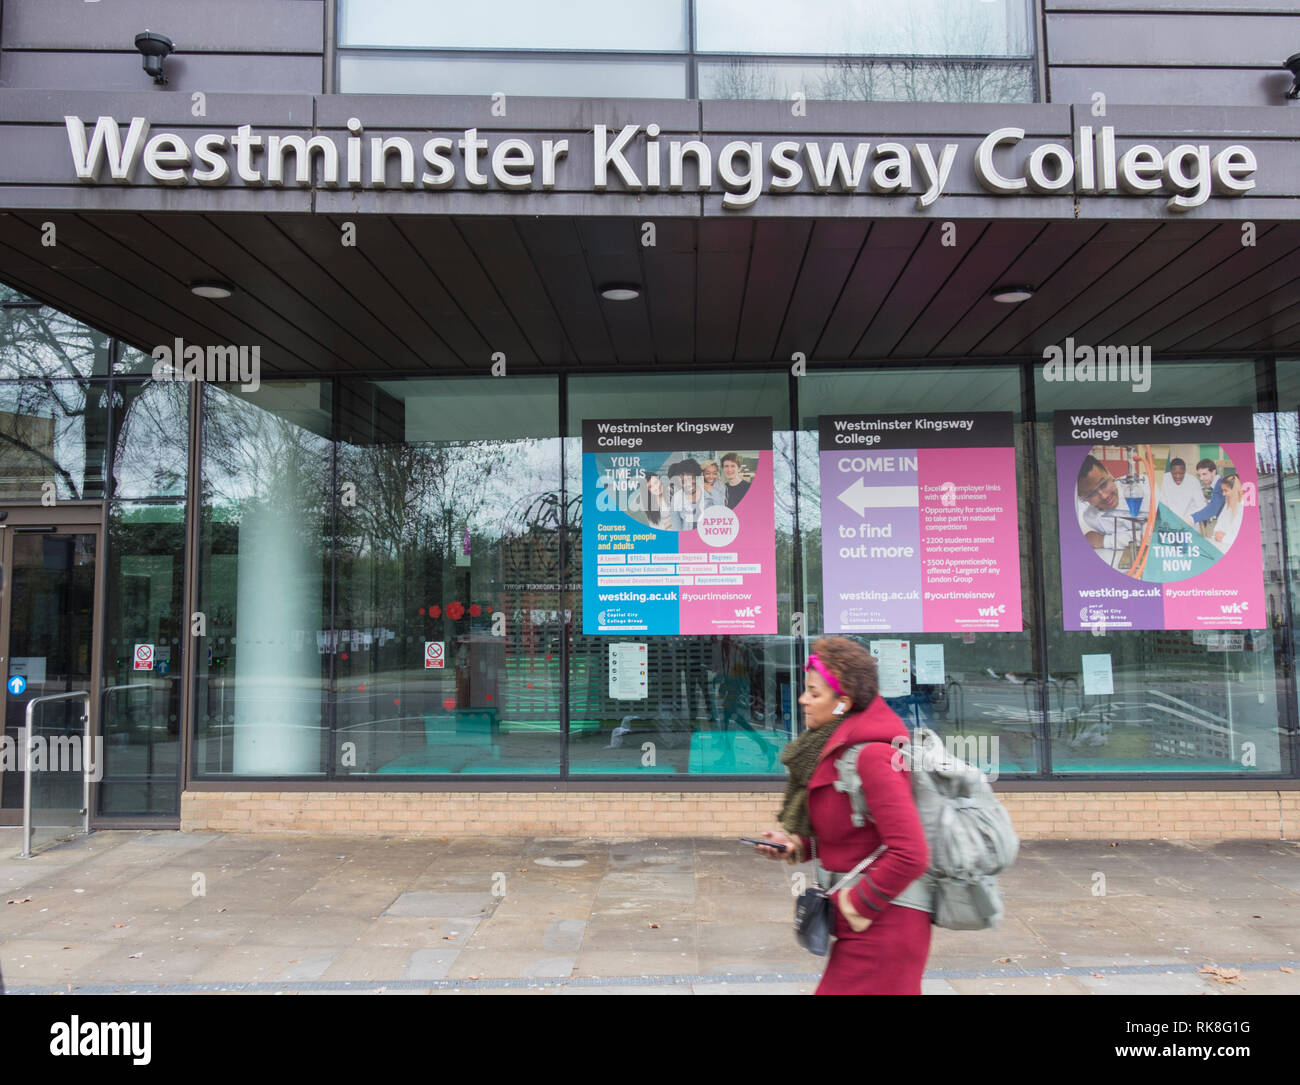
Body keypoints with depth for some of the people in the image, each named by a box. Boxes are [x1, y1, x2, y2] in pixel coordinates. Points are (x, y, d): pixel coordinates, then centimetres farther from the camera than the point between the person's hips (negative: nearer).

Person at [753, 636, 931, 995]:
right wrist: (797, 845, 2)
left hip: (883, 924, -9)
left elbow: (911, 854, -26)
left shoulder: (871, 756, -22)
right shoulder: (837, 749, 6)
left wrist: (861, 905, -17)